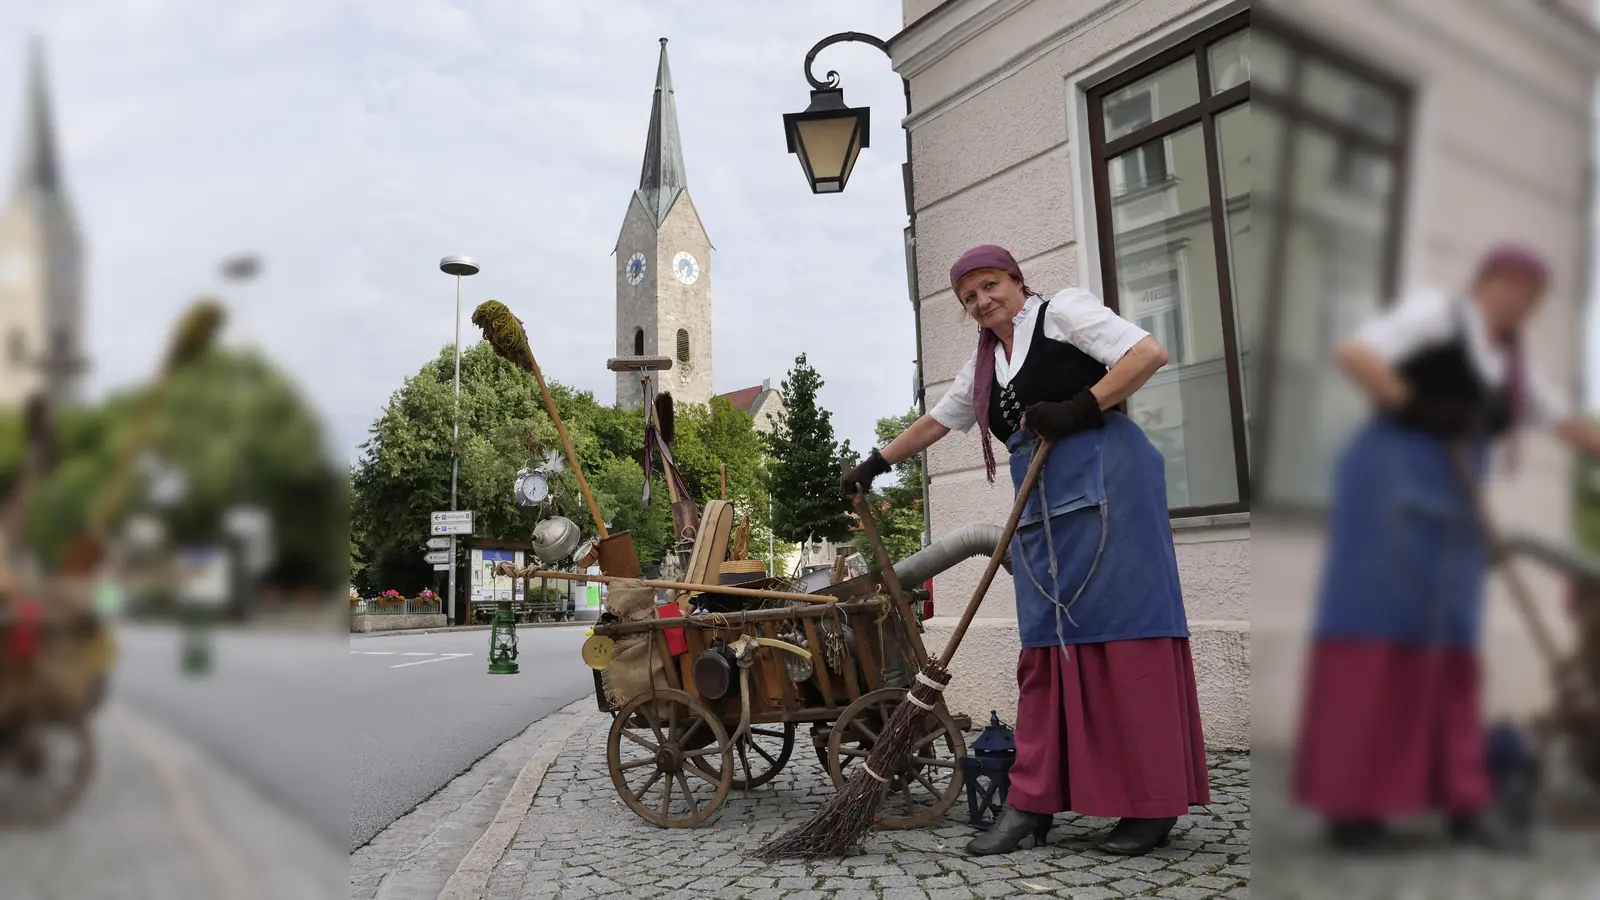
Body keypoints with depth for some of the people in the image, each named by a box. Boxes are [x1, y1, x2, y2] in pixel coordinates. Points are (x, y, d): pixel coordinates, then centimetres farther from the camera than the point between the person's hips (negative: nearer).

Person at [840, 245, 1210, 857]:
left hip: (1105, 479, -7)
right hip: (1041, 505, 7)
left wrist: (1079, 408, -15)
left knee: (1125, 627, -8)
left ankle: (1154, 804, -2)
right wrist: (874, 465, 34)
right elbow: (934, 422, 32)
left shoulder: (1062, 311, 3)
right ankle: (1033, 800, 5)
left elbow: (1149, 353, -8)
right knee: (1047, 642, 3)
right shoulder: (985, 365, 23)